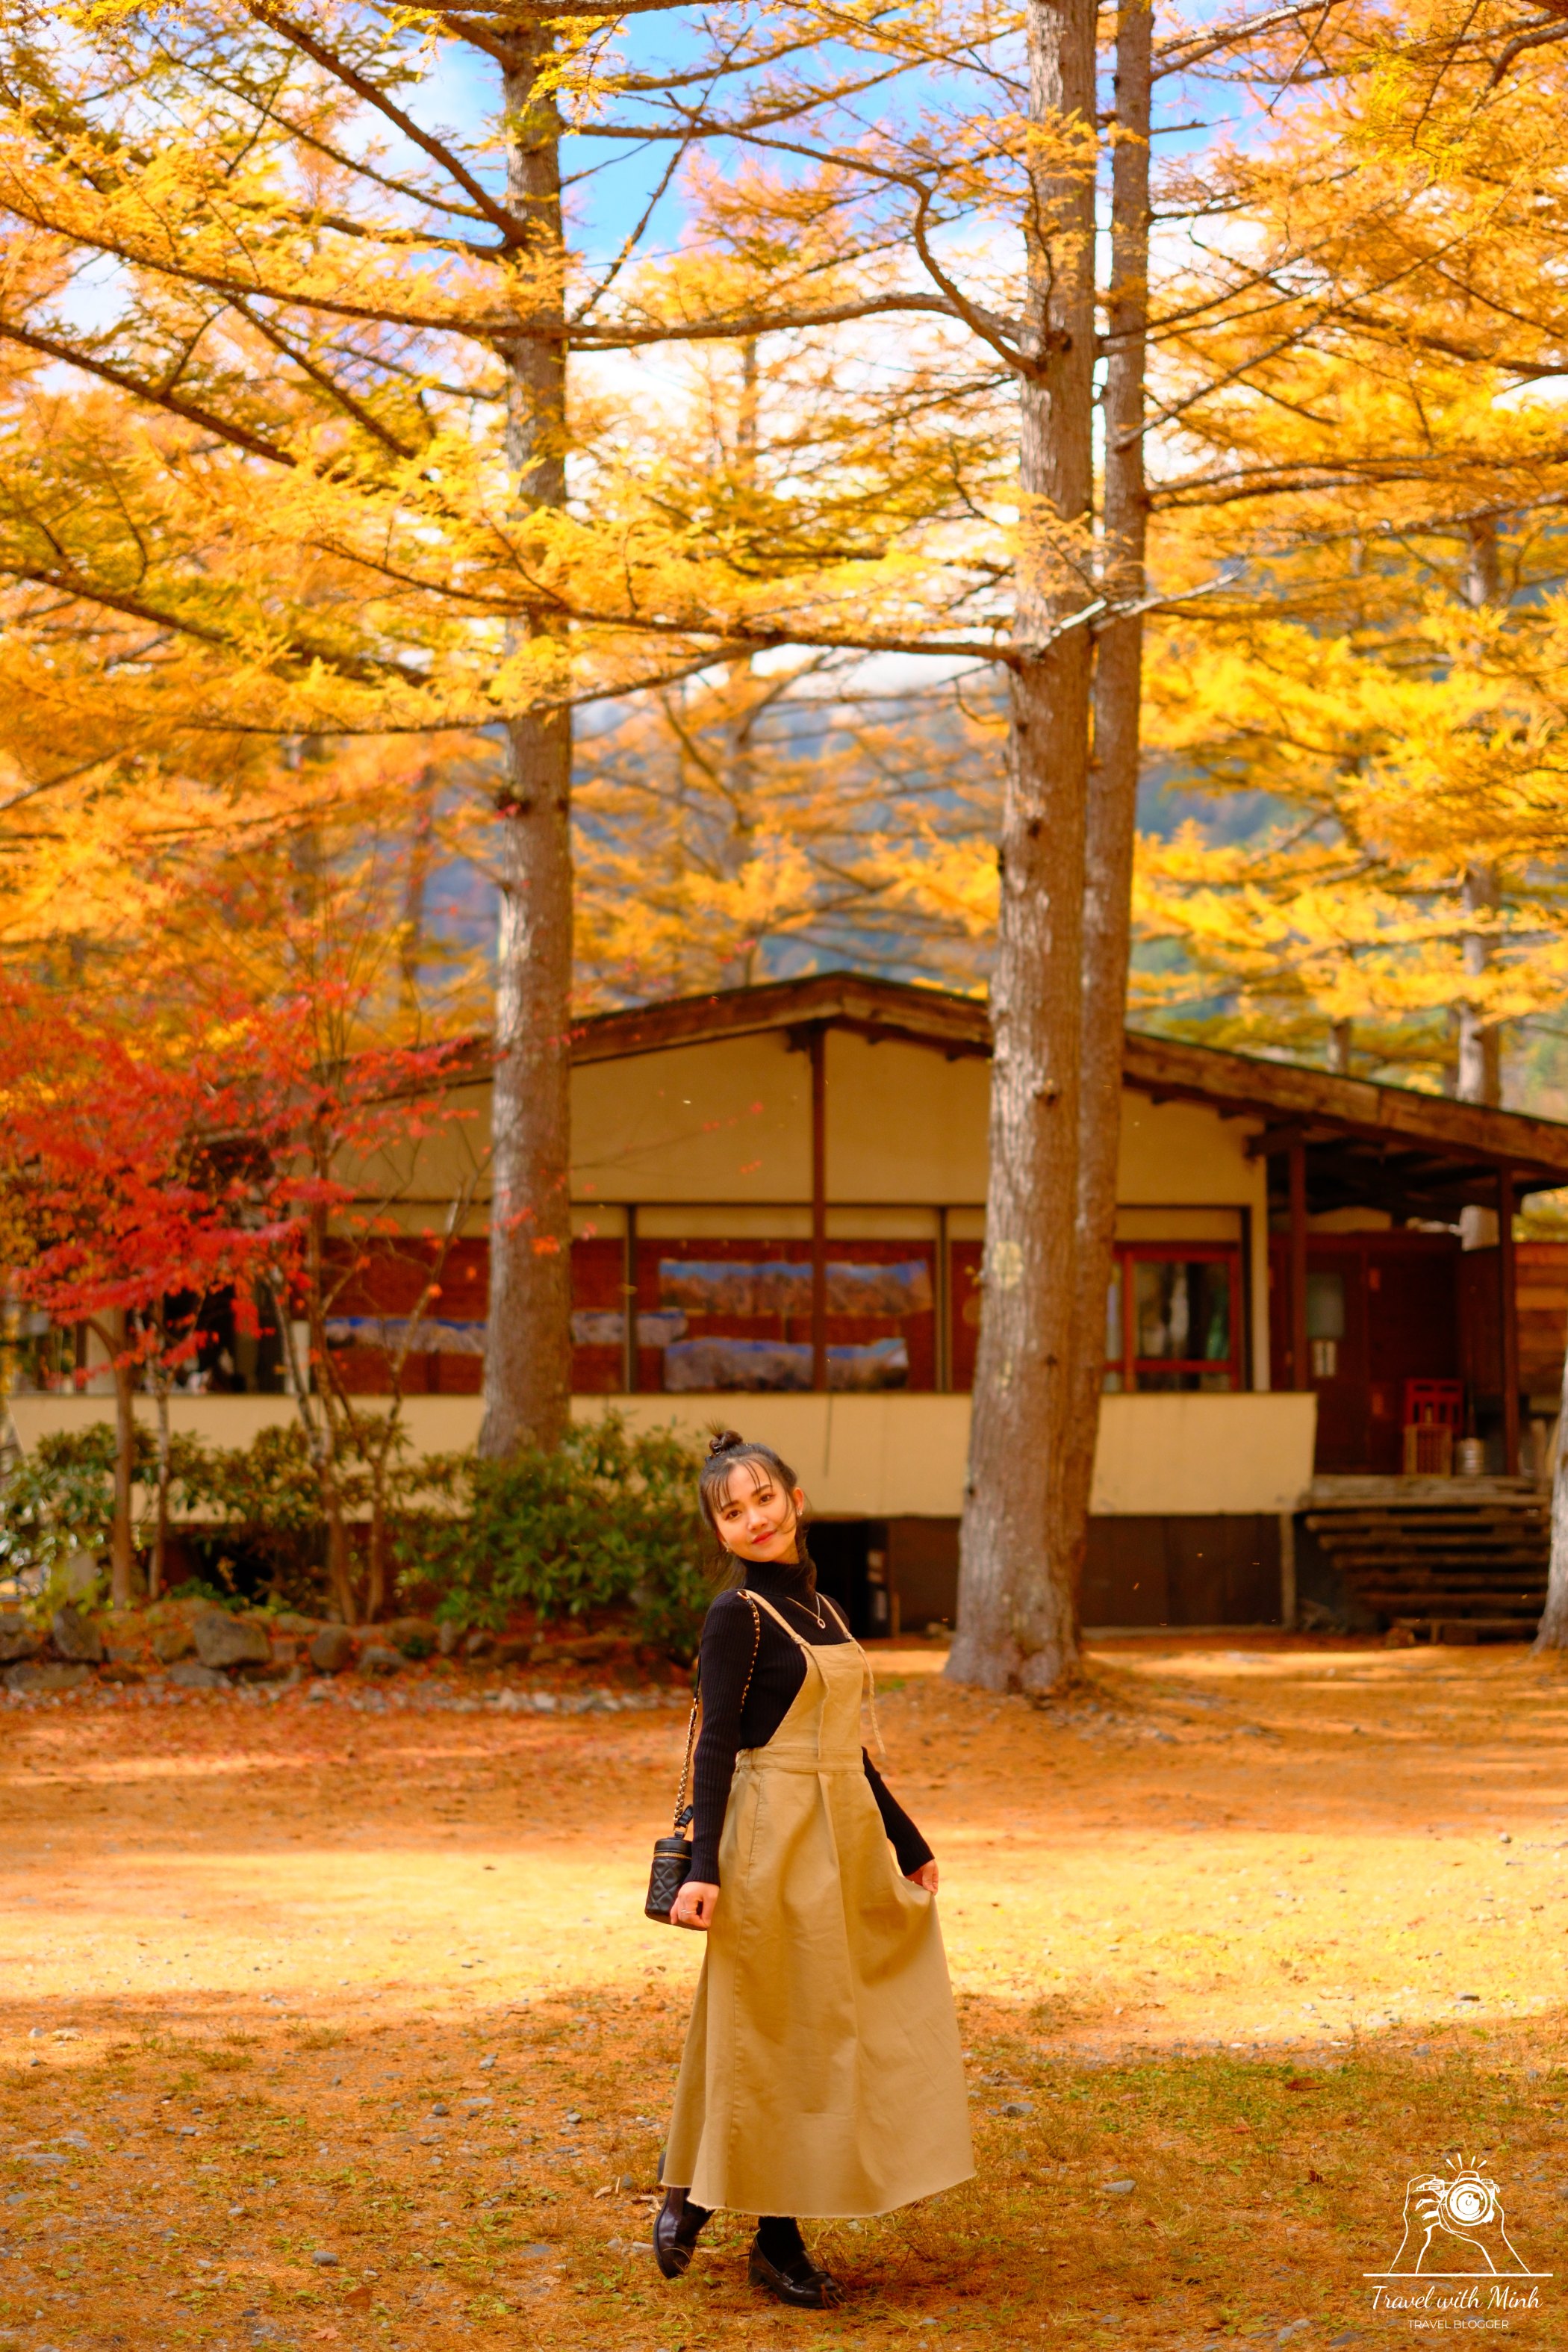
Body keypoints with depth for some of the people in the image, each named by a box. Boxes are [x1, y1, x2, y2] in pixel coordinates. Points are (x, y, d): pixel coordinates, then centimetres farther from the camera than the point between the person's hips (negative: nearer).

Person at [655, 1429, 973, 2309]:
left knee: (850, 2028, 9)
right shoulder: (740, 1614, -9)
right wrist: (704, 1868, -24)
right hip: (776, 1835, -8)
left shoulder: (822, 1607, 13)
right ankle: (776, 2242, 12)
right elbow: (717, 1743, -15)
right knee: (779, 2035, -1)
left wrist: (909, 1844, 21)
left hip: (848, 1834, 8)